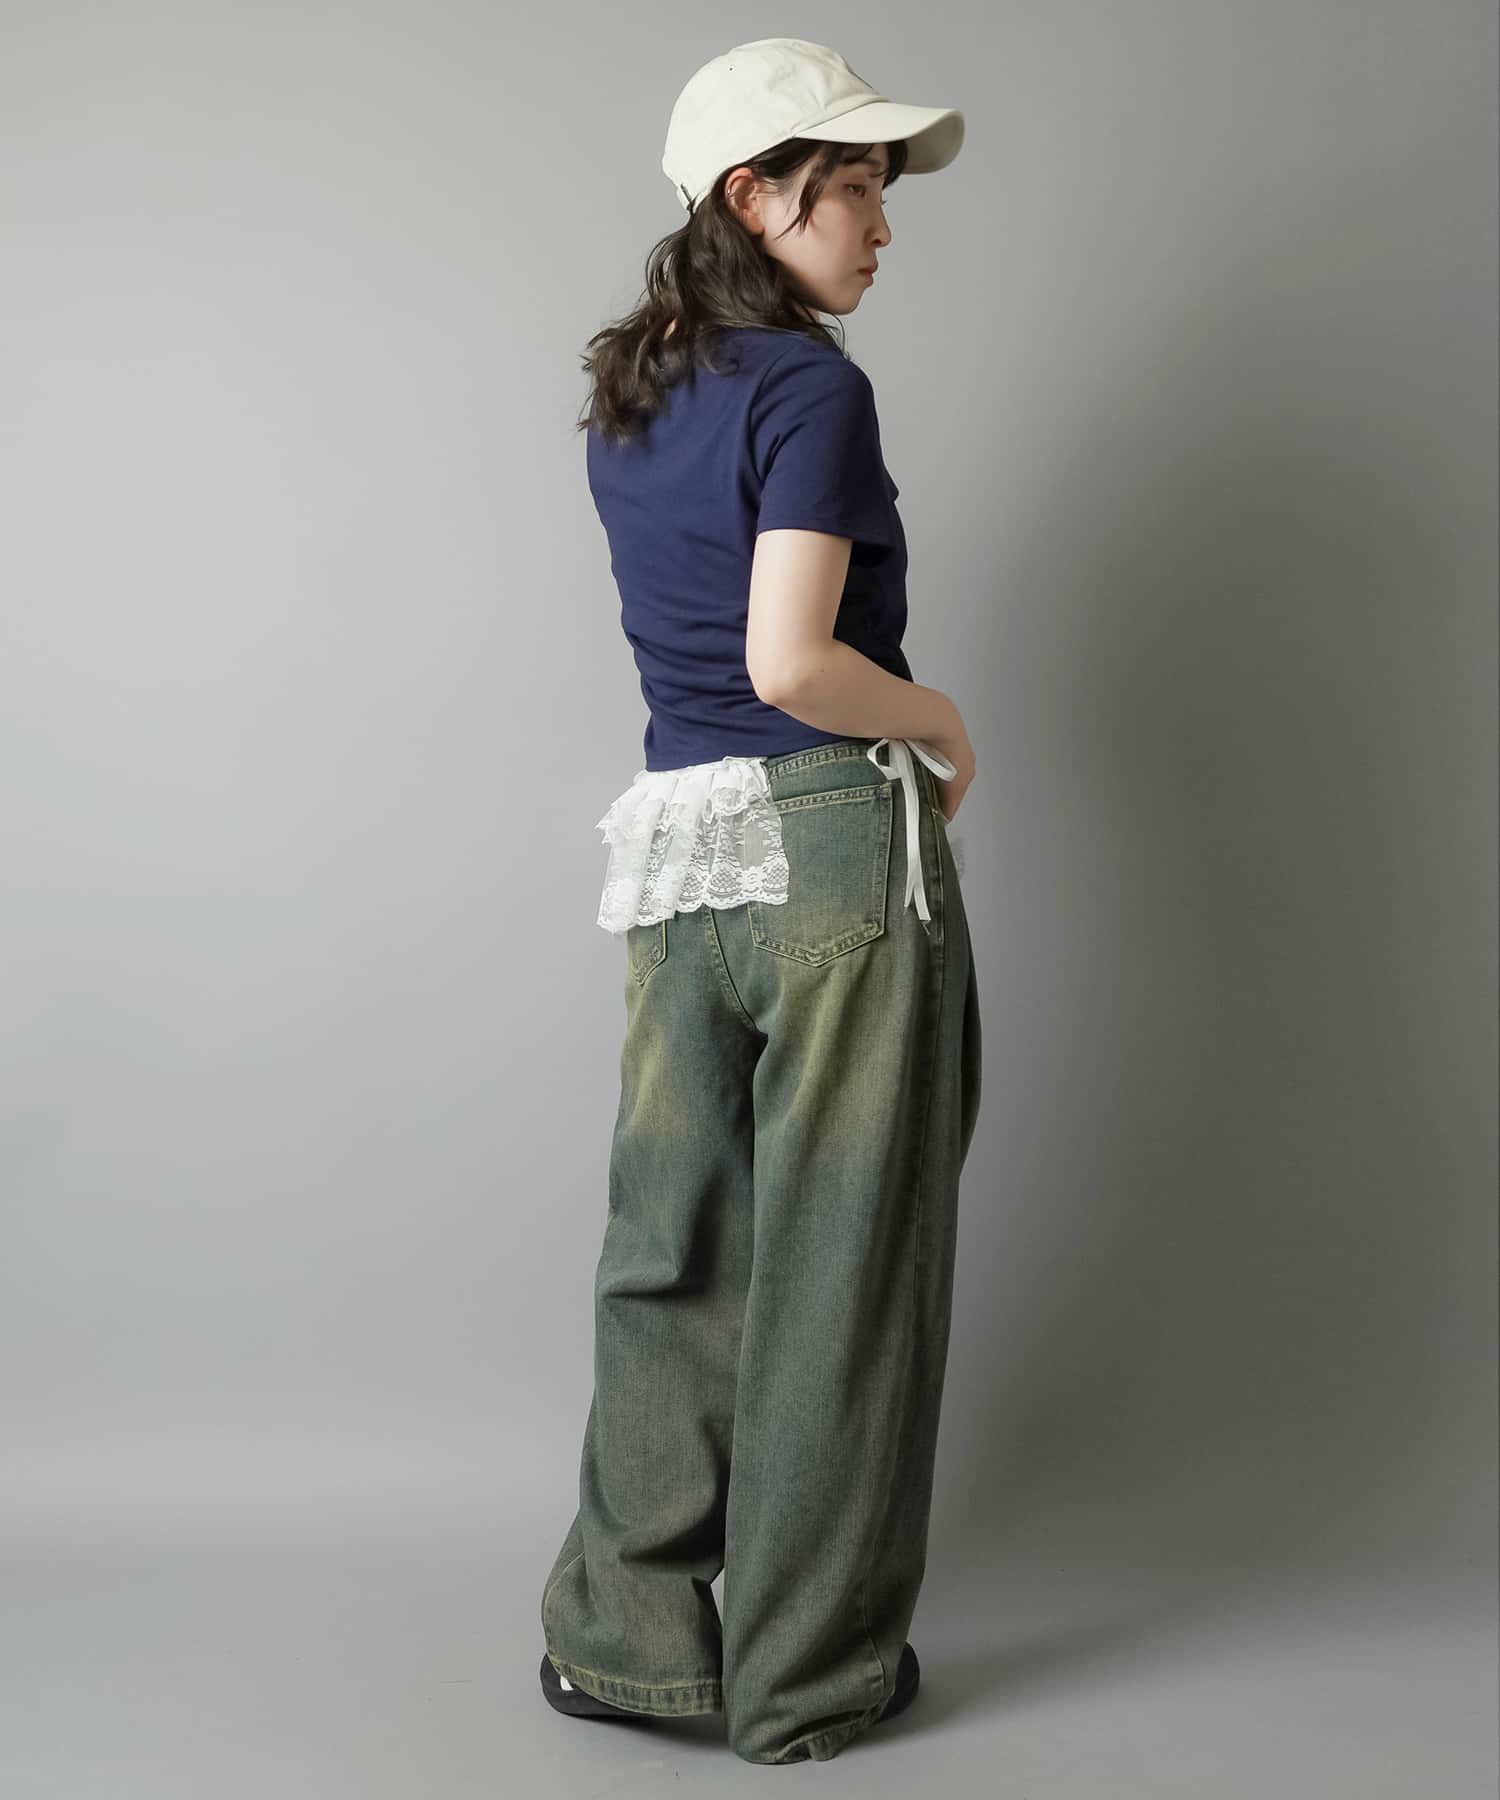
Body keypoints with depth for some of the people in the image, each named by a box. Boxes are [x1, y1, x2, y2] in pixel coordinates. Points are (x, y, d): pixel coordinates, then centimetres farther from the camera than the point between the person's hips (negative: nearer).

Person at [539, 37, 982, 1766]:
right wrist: (945, 726, -3)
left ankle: (625, 1637, 23)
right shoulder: (811, 386, -11)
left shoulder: (624, 403, 14)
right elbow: (790, 662, -20)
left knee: (671, 1250, 13)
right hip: (837, 846, -7)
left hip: (675, 853, 7)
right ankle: (810, 1676, 17)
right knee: (835, 1263, 4)